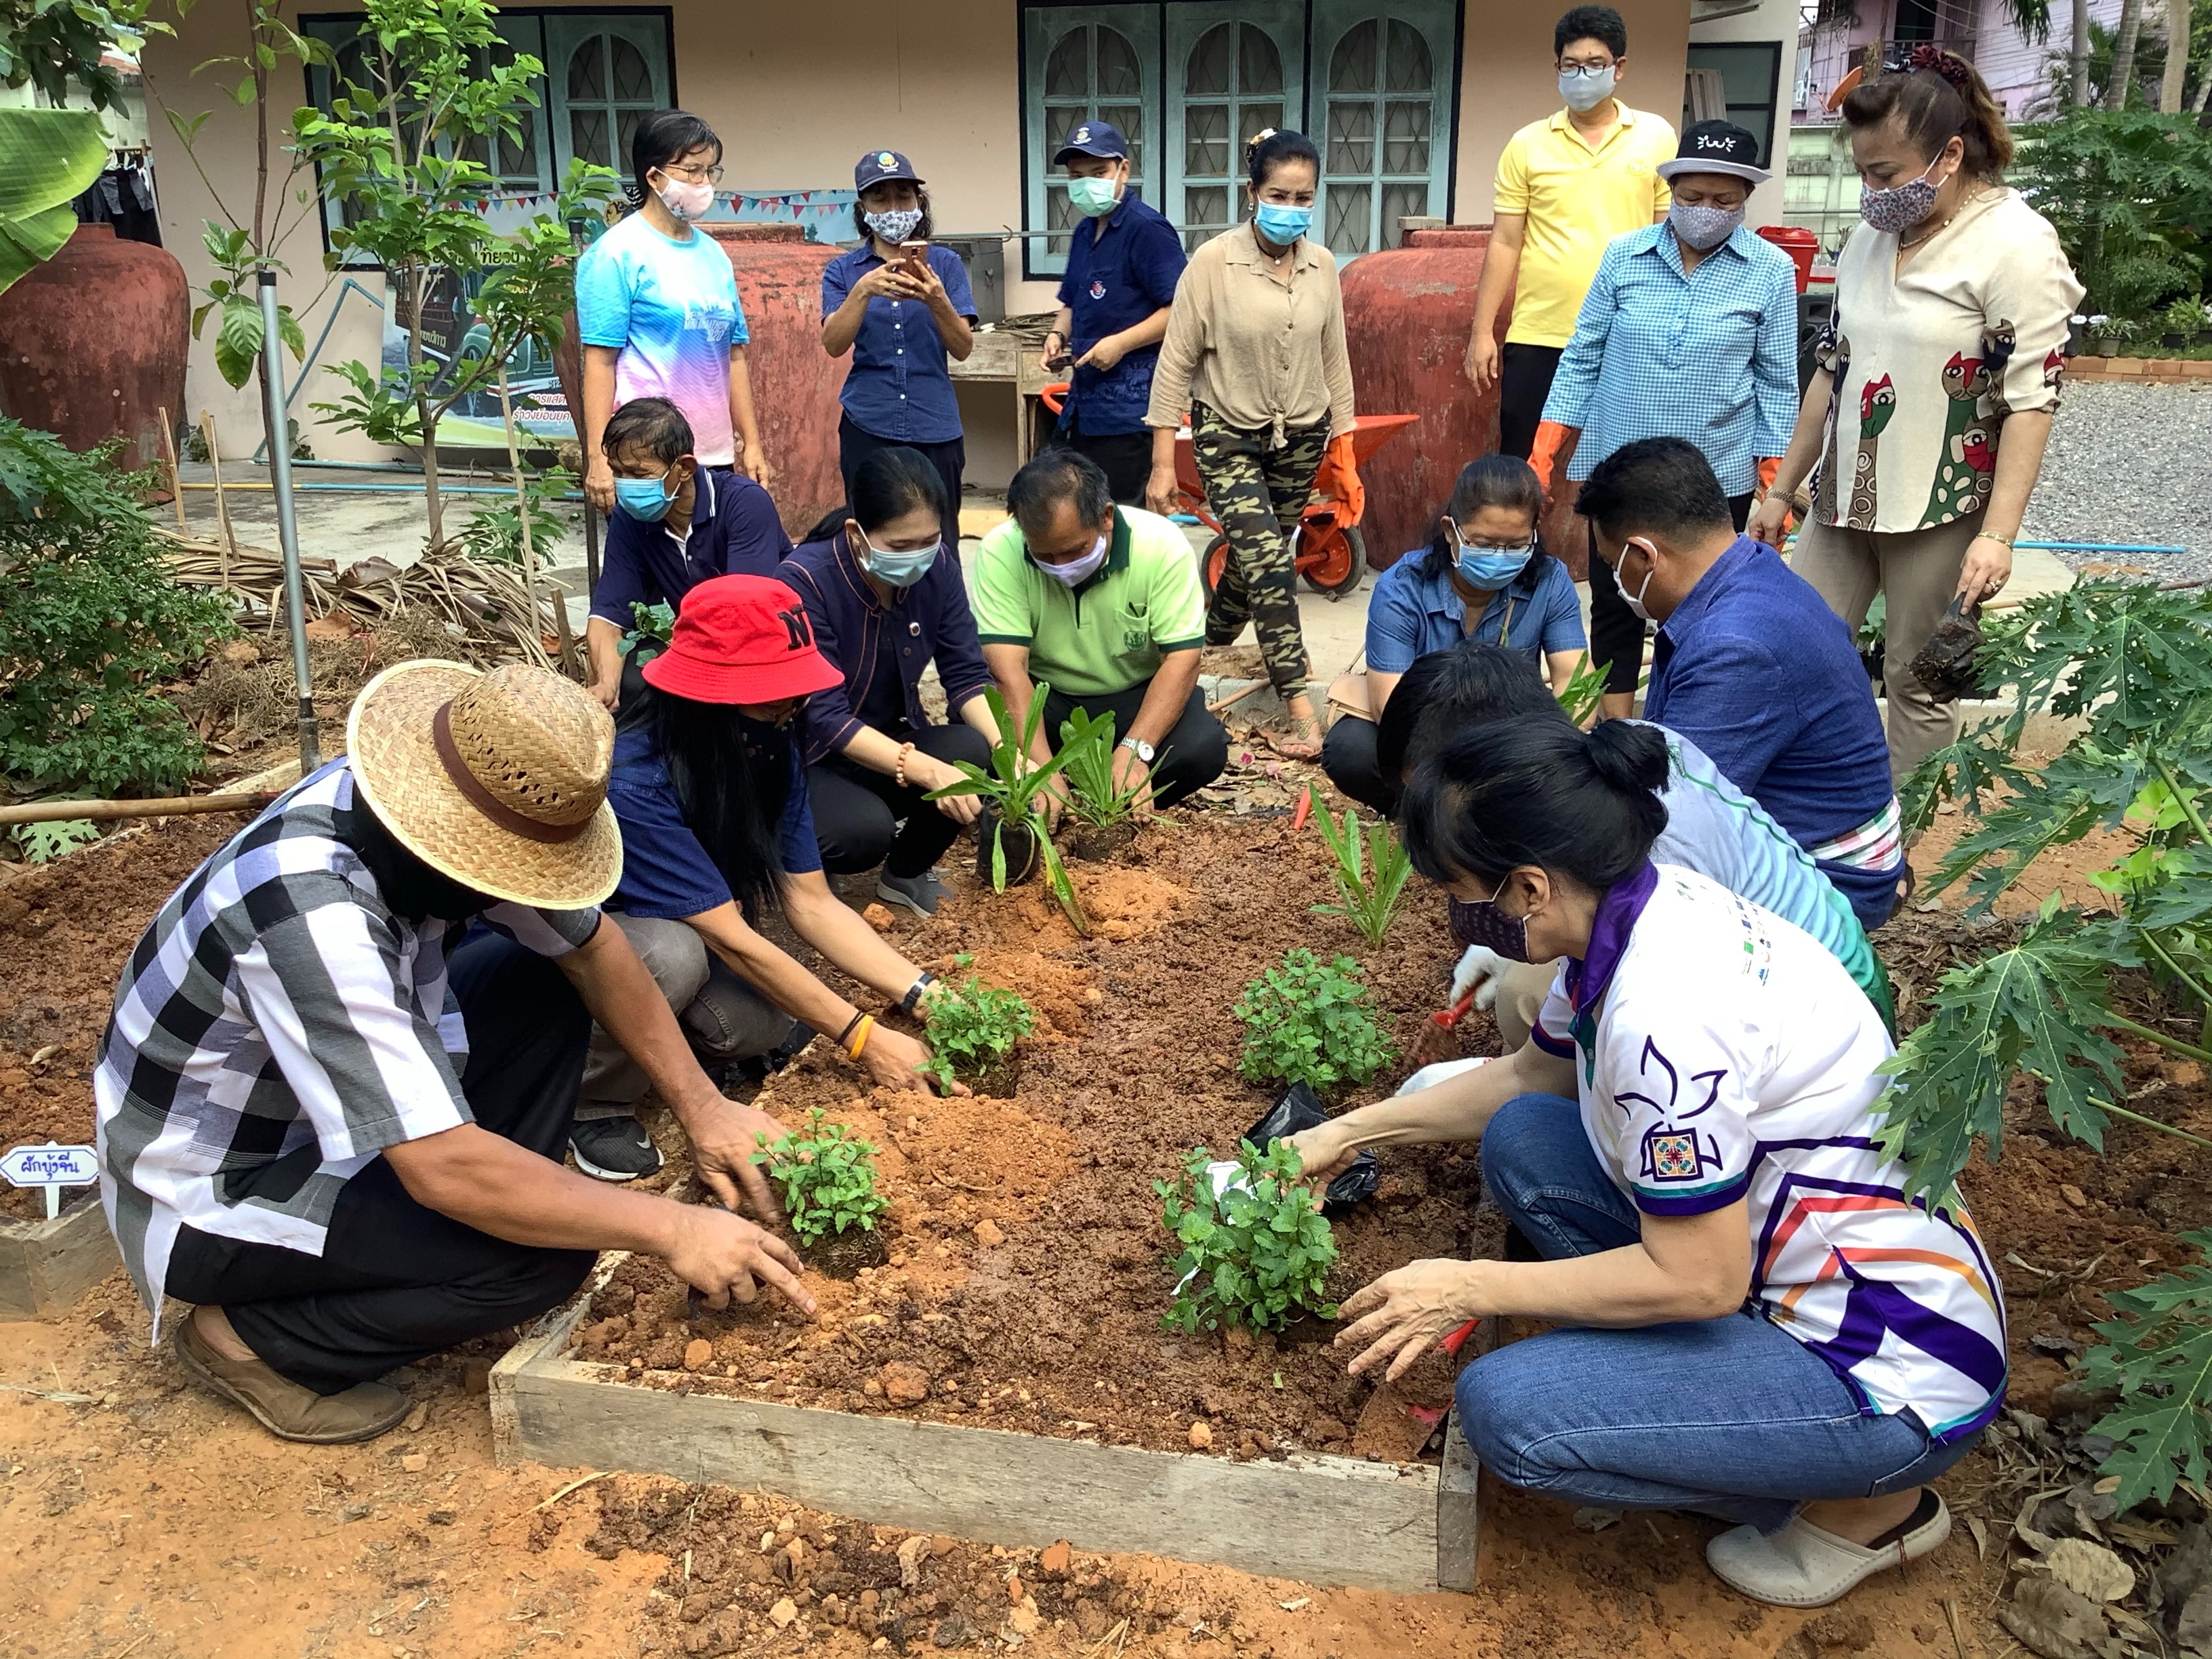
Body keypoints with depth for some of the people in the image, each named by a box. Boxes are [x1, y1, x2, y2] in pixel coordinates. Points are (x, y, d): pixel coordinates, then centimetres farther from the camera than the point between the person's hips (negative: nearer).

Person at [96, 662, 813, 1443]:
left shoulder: (435, 798, -15)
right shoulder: (312, 915, -38)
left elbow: (591, 945, -1)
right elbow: (445, 1170, -38)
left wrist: (701, 1104, -6)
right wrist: (670, 1230, -28)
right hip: (213, 1197, -8)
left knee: (544, 982, -1)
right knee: (542, 1253, -22)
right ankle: (254, 1337, -3)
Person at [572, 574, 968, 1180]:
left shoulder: (772, 755, -13)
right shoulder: (632, 782, -35)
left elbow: (811, 904, -12)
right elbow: (731, 939, -32)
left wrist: (925, 996, -22)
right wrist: (863, 1038, -29)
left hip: (673, 926, 6)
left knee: (768, 1028, -19)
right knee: (673, 953, -36)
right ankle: (594, 1105, -10)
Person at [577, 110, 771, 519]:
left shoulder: (714, 255, 14)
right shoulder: (616, 254, -5)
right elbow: (599, 362, -10)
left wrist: (751, 443, 13)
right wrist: (598, 460, -15)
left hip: (715, 457, 6)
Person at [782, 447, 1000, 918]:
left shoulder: (938, 566, -10)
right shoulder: (807, 581, -25)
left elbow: (966, 675, -7)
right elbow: (824, 718, -28)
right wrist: (928, 771, -38)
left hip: (893, 740, 5)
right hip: (810, 759, -5)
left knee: (974, 753, -25)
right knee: (863, 829, -34)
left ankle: (907, 872, 3)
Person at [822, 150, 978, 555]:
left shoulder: (944, 263, 5)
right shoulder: (843, 271, 7)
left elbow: (963, 348, -3)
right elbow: (833, 344, -8)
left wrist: (936, 300, -21)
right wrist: (863, 291, -23)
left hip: (935, 429, 0)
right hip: (868, 427, 0)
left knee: (939, 544, 3)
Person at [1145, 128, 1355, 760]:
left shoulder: (1322, 265, 1)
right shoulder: (1214, 262, -12)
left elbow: (1334, 360, 9)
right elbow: (1176, 362, -10)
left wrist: (1345, 450, 9)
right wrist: (1163, 464, -12)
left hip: (1301, 440, 4)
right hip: (1229, 437, -4)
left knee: (1254, 561, 11)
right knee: (1269, 564, -16)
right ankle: (1300, 708, -15)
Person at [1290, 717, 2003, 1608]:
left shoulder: (1664, 1016, -31)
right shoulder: (1648, 905, -3)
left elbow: (1698, 1280, -23)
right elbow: (1527, 1075, 16)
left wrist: (1468, 1288, -14)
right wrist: (1350, 1131, 19)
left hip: (1897, 1379, -9)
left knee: (1504, 1410, -20)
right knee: (1520, 1140, 5)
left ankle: (1864, 1507, 2)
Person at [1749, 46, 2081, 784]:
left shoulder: (2016, 244, -11)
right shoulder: (1871, 236, 8)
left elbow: (2031, 402, -14)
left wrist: (1997, 535, -21)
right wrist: (1783, 489, 15)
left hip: (1942, 511, -6)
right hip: (1843, 499, 6)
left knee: (1919, 686, 3)